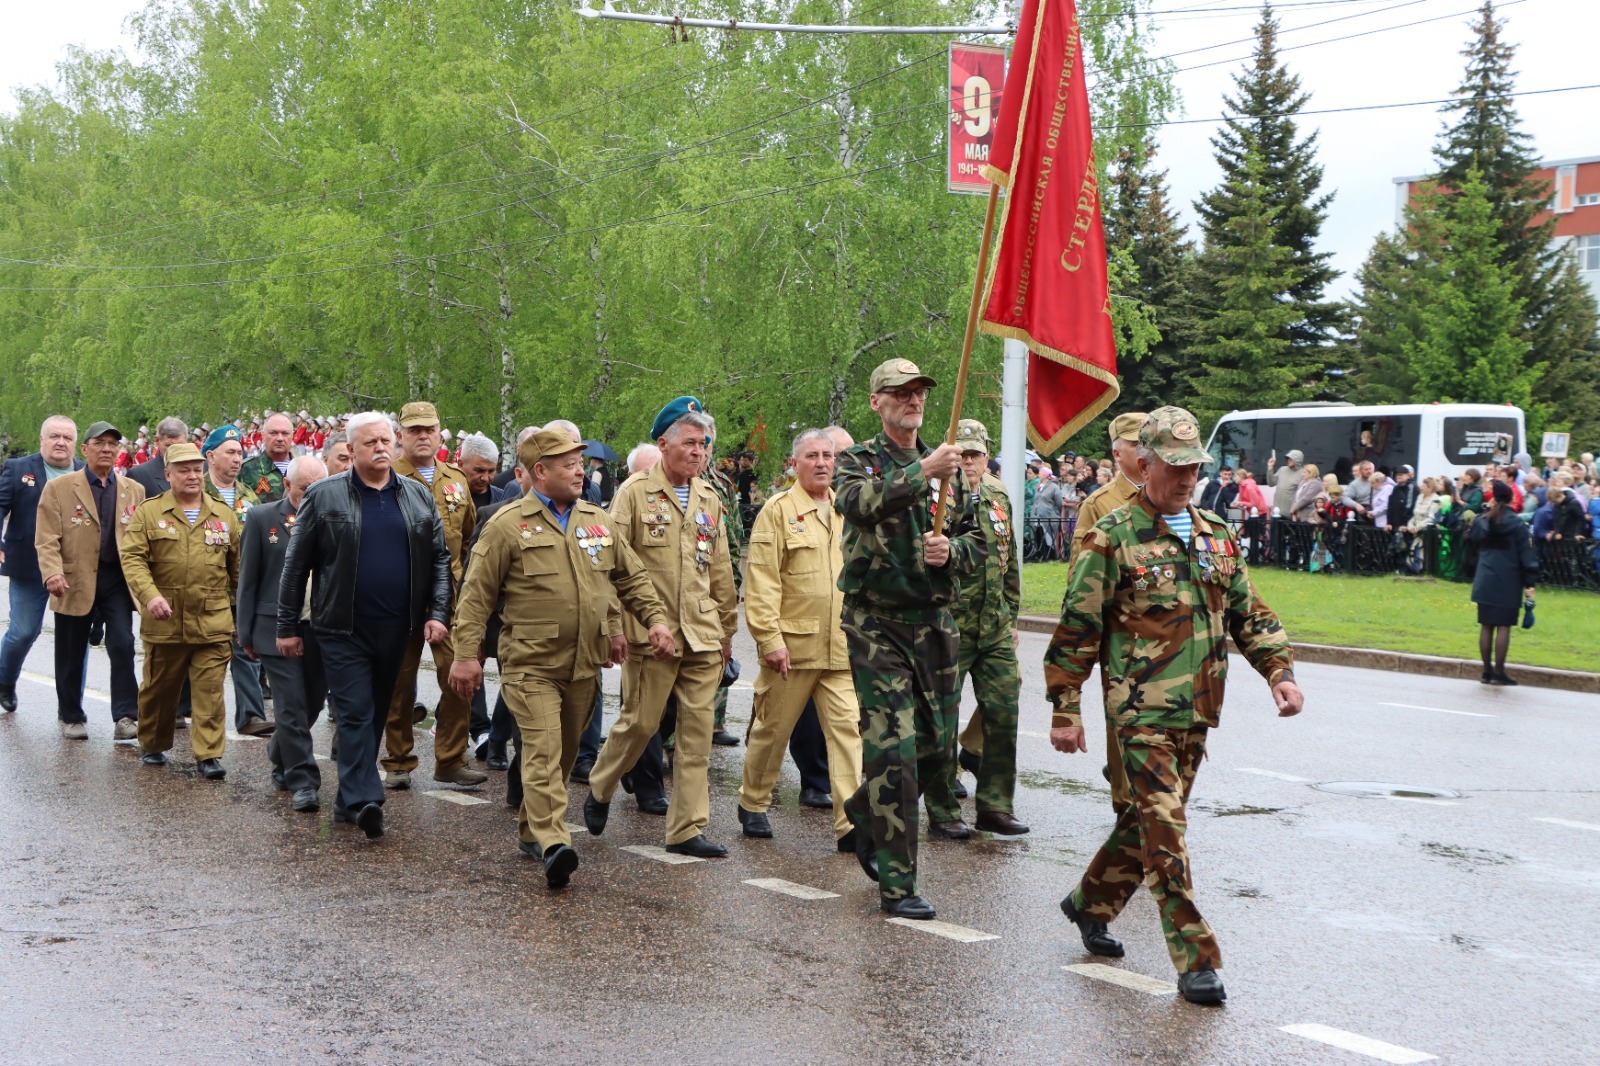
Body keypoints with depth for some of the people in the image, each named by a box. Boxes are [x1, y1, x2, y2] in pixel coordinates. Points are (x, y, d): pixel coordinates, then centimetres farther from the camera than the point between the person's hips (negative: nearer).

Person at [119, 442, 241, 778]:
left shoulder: (223, 515, 10)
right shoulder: (148, 513, 2)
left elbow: (238, 564, 15)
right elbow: (132, 558, -7)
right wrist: (150, 595, -22)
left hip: (212, 622, 1)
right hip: (165, 622, -1)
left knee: (209, 691, -5)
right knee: (158, 689, 11)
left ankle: (209, 755, -3)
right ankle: (153, 746, 29)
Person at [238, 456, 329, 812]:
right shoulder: (263, 519, 1)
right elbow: (248, 579, 3)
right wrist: (246, 634, 1)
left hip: (323, 631, 2)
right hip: (277, 630, -2)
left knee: (311, 704, 12)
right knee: (292, 707, -6)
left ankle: (281, 754, 37)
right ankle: (302, 781, 0)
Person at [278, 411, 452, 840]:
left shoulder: (418, 497, 8)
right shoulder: (323, 496, -2)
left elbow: (440, 559, 11)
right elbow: (296, 565, 1)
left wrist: (437, 613, 0)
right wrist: (287, 627, 0)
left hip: (396, 629, 4)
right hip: (344, 629, -4)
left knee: (376, 714, 10)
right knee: (355, 713, -11)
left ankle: (348, 800, 20)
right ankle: (364, 799, -17)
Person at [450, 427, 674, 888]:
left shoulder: (597, 521, 12)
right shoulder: (508, 525, -5)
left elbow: (632, 577, 20)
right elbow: (476, 595, -4)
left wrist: (656, 618, 6)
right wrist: (466, 655, -9)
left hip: (585, 664, 6)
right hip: (532, 664, -6)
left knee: (565, 752, 13)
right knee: (543, 750, -16)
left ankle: (531, 830, 29)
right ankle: (554, 844, -25)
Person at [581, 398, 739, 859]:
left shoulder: (709, 500, 14)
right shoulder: (635, 492, -3)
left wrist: (727, 628, 19)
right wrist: (614, 625, -9)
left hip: (703, 636, 5)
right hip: (651, 632, -5)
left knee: (697, 732, 2)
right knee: (640, 721, 1)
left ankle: (687, 829, 7)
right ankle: (599, 790, 28)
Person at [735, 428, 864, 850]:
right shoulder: (778, 510, -4)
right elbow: (761, 581, -9)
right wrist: (770, 639, -15)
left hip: (842, 650, 4)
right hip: (792, 646, -4)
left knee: (848, 728, -5)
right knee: (773, 728, 9)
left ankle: (850, 824, -6)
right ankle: (753, 803, 29)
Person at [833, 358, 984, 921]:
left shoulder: (949, 467, 12)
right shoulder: (858, 461, -1)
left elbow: (977, 543, 13)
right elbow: (857, 503, -24)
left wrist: (951, 551, -9)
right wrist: (922, 473, -31)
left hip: (936, 623, 5)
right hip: (877, 625, -5)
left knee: (937, 747, 11)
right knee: (893, 750, -10)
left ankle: (865, 812, 39)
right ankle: (896, 885, -4)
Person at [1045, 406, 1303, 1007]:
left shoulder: (1216, 537, 13)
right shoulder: (1113, 539, -6)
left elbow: (1249, 614, 20)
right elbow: (1076, 629, -5)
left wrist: (1281, 671, 6)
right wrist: (1065, 711, -7)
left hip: (1198, 710, 7)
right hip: (1143, 710, -6)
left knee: (1148, 819, 16)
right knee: (1164, 828, -10)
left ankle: (1091, 904, 37)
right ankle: (1197, 962, -8)